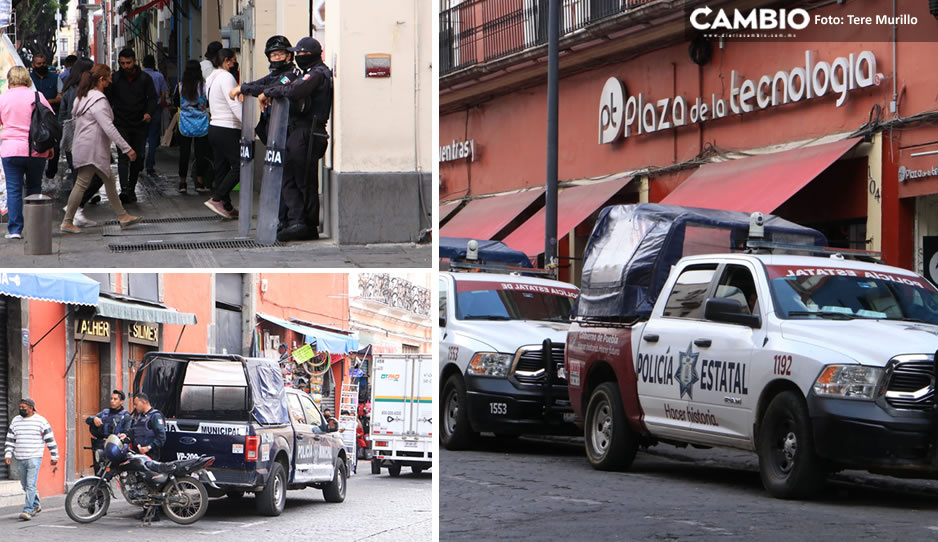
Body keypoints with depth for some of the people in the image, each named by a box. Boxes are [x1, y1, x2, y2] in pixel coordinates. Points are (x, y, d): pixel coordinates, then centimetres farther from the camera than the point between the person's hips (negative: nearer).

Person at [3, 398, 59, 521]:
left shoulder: (41, 421, -2)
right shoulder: (16, 421, 12)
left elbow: (50, 439, 0)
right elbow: (10, 439, 15)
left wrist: (54, 456, -1)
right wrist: (8, 454, 5)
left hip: (34, 458, -5)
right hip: (19, 459, 5)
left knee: (31, 485, -13)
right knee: (25, 485, 11)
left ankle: (28, 510, -15)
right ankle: (36, 506, 27)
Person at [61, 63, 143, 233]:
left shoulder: (82, 97, 12)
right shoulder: (99, 101, -19)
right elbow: (109, 128, -22)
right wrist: (127, 149, -20)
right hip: (92, 150, -11)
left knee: (109, 180, 14)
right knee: (82, 183, -5)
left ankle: (122, 216, 19)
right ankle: (67, 222, -2)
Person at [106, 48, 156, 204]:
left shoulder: (144, 78, 2)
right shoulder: (115, 79, 3)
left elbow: (152, 98, 1)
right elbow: (109, 99, 7)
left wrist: (149, 113, -19)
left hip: (140, 123, 2)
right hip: (121, 124, -2)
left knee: (137, 157, 7)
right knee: (124, 154, -17)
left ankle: (131, 189, 20)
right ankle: (124, 189, -26)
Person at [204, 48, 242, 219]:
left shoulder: (211, 78, 17)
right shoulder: (226, 77, -13)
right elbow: (235, 105, -20)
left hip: (214, 127, 10)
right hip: (227, 129, -10)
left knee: (222, 168, 9)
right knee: (238, 166, -8)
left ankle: (227, 207, 9)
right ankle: (216, 199, -14)